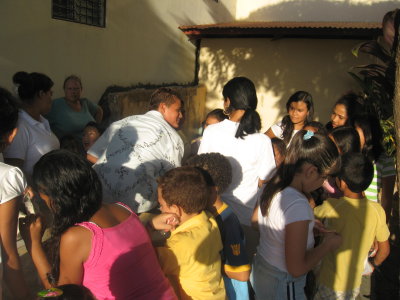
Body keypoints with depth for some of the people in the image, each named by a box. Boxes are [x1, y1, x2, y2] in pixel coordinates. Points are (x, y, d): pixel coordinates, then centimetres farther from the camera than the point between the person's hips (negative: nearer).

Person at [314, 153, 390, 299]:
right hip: (354, 283, 4)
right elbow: (384, 249, -1)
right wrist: (373, 264, 18)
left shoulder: (331, 207, -24)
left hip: (330, 284, -4)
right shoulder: (377, 210, -13)